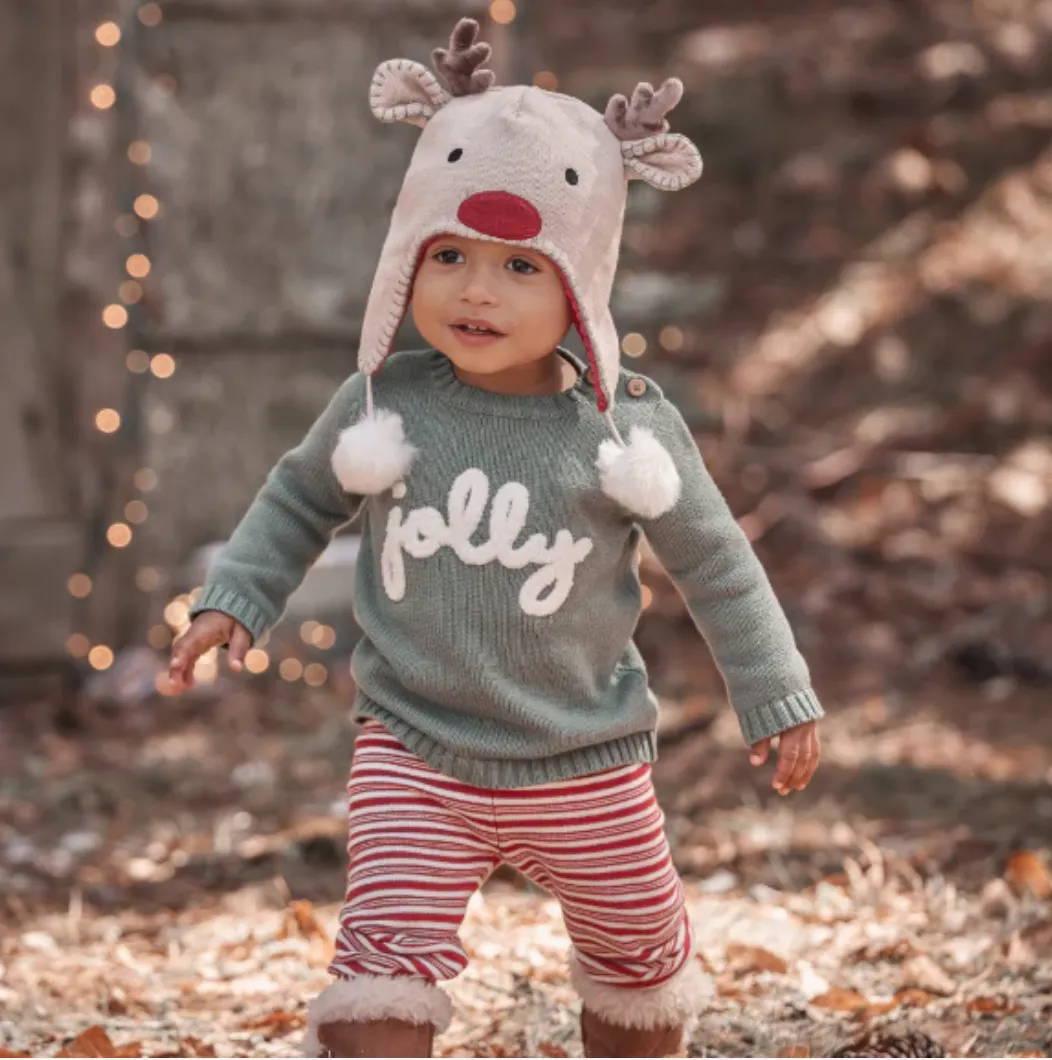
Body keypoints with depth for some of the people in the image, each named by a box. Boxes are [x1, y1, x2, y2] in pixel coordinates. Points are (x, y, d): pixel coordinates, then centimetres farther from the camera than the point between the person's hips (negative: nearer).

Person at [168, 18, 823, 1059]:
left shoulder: (625, 427, -11)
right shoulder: (384, 404, -8)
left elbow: (714, 563, 0)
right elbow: (299, 497, 12)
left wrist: (777, 701, 4)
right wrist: (233, 600, 3)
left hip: (586, 768, 1)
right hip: (414, 755, -1)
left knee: (638, 962, 18)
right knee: (384, 966, -15)